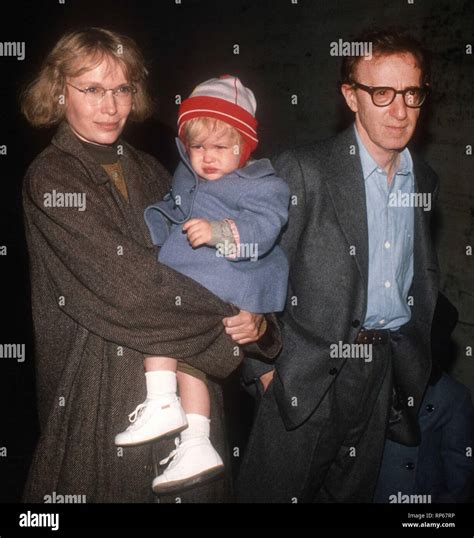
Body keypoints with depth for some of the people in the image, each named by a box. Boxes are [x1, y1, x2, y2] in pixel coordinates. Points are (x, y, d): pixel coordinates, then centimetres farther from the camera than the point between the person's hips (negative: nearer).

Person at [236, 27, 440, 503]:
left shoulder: (425, 181, 9)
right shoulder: (304, 170, -10)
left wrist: (416, 352, 13)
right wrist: (262, 365, -13)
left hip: (385, 372, 5)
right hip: (309, 370, -5)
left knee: (352, 492, 17)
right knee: (277, 491, 4)